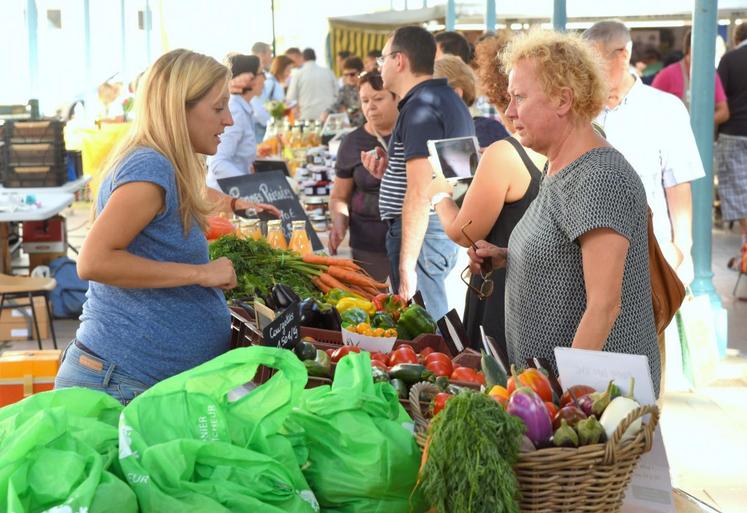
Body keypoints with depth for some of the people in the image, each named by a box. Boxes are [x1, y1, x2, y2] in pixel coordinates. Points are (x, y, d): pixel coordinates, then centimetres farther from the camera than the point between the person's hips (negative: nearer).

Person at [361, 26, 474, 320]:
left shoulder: (420, 108, -16)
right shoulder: (448, 100, 16)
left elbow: (420, 193, -22)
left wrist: (406, 264, -23)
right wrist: (389, 171, 14)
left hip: (421, 232, -10)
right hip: (446, 228, 10)